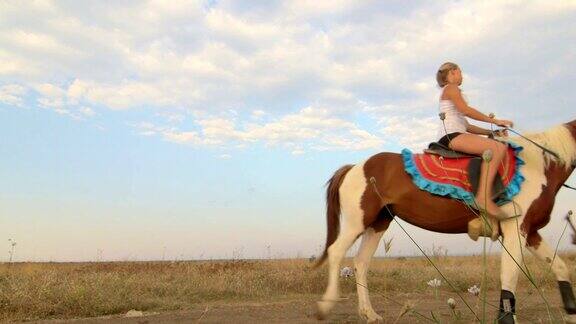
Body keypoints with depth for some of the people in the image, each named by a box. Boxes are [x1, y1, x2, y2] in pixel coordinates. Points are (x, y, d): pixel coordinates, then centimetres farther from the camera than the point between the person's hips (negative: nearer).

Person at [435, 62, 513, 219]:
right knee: (498, 147, -26)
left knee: (499, 146, 12)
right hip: (451, 135, -10)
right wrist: (495, 121, -8)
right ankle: (484, 197, -36)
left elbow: (466, 125, 25)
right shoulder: (451, 88, 4)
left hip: (455, 135, 10)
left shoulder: (451, 91, 32)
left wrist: (491, 132, 16)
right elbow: (466, 110, -12)